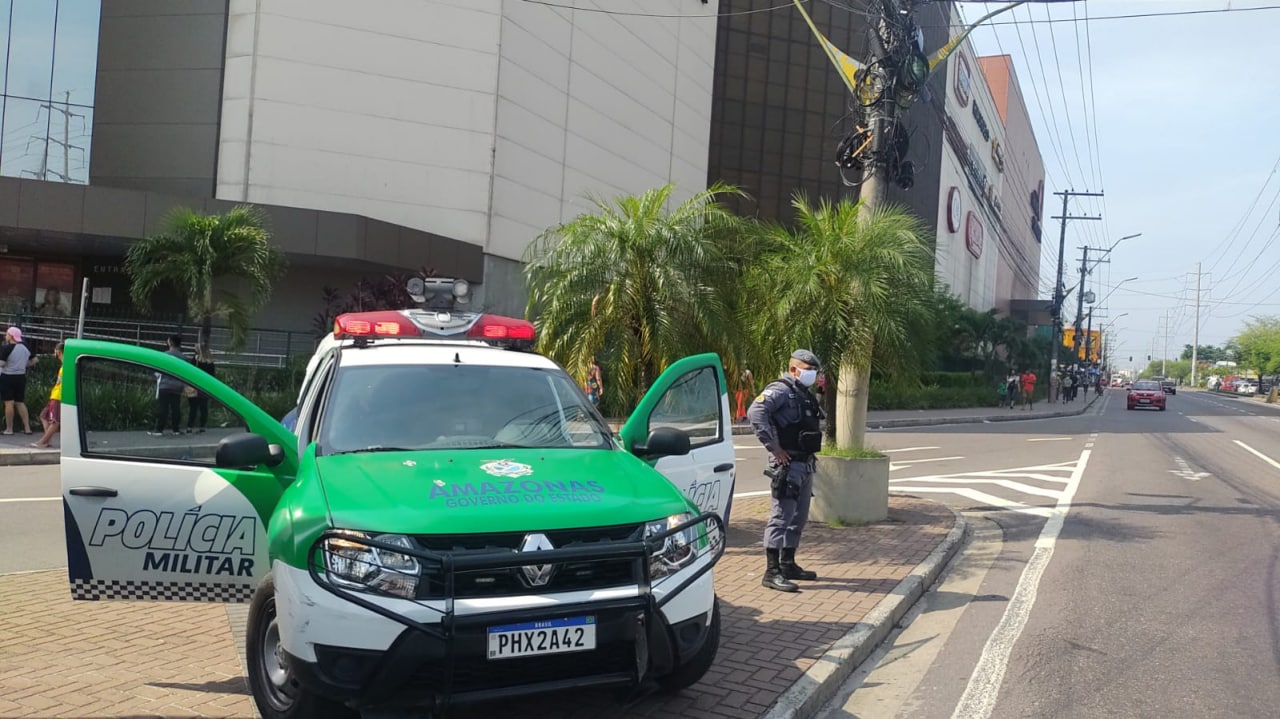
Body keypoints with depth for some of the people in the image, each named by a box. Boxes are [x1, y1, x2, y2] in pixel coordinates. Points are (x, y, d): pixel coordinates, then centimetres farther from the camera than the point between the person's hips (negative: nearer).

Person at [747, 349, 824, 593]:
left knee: (798, 518, 16)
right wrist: (774, 447, -25)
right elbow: (755, 413, -28)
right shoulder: (780, 390, -12)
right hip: (787, 465, -10)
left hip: (805, 465, 10)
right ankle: (772, 572, -5)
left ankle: (788, 565, 27)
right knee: (781, 517, -8)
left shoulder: (805, 394, 18)